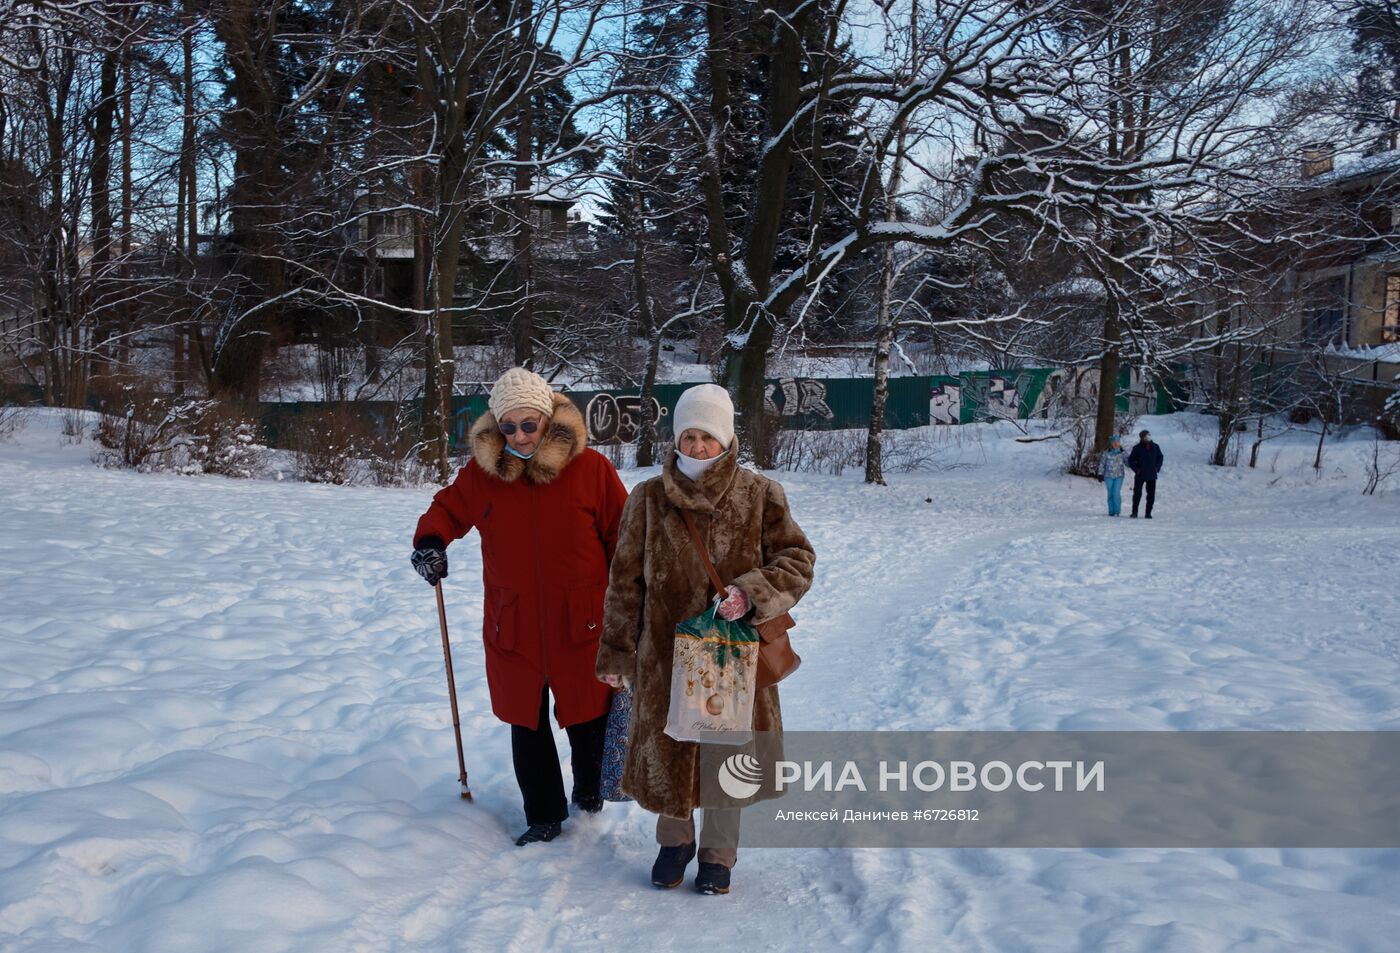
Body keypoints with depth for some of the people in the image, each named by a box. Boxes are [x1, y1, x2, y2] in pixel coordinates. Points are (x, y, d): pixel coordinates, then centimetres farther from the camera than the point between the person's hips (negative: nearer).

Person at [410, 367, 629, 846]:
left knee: (589, 718, 14)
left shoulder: (590, 468, -10)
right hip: (512, 628, 2)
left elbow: (622, 538, -5)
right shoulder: (481, 471, -2)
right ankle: (544, 816, 32)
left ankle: (589, 792, 44)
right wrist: (430, 540, -7)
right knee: (526, 724, 13)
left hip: (582, 626, -2)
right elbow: (448, 507, 15)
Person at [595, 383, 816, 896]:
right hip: (666, 653, 1)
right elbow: (625, 580, 4)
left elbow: (797, 560, -2)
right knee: (666, 749, 10)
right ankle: (675, 839, 37)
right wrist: (616, 652, 6)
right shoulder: (648, 498, -1)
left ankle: (718, 853, 32)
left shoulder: (760, 496, -4)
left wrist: (752, 594, -20)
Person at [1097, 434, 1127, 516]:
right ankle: (1111, 511, 14)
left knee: (1116, 493, -11)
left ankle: (1117, 511, -1)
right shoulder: (1106, 453, -1)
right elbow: (1102, 463, 3)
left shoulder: (1123, 453, 0)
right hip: (1108, 476, 1)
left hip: (1119, 476, -1)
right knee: (1110, 494, 5)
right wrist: (1100, 474, 1)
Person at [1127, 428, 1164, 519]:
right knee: (1137, 494, -1)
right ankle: (1134, 512, 8)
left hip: (1152, 476, 3)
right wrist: (1136, 469, -8)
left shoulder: (1155, 447, 4)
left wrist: (1157, 468, 6)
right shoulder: (1137, 448, -4)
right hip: (1140, 476, -3)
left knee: (1151, 495, 4)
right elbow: (1131, 460, 2)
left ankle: (1148, 513, 12)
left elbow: (1160, 457, 17)